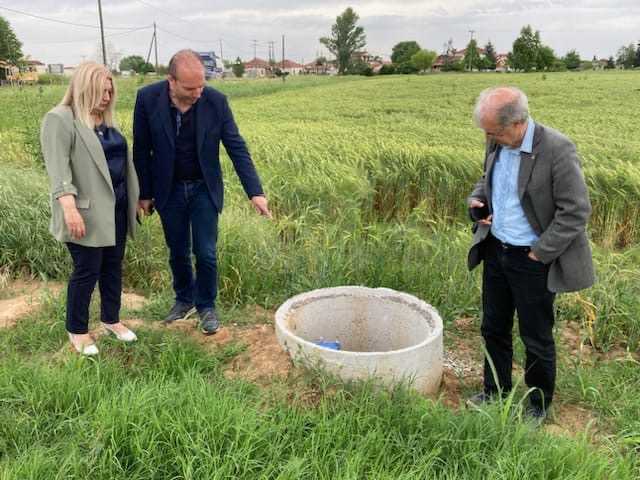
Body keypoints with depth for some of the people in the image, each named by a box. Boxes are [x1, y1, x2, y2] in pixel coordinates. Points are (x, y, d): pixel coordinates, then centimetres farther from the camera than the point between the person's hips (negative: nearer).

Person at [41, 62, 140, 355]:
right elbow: (58, 168, -19)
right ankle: (77, 330, 19)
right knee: (87, 271, 2)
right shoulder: (60, 119, -11)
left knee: (113, 266, 15)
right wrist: (69, 208, -28)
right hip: (88, 212, -7)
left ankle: (111, 319, 31)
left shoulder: (105, 119, 13)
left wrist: (135, 198, 17)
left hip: (116, 207, 7)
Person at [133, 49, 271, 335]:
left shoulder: (216, 101, -16)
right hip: (169, 190, 1)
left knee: (206, 253, 0)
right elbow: (141, 150, -5)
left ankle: (206, 306, 22)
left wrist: (255, 192, -17)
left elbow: (236, 147, -11)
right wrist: (144, 194, -1)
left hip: (204, 188, 0)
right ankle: (184, 299, 36)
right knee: (178, 252, 13)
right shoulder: (147, 98, -16)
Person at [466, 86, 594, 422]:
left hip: (533, 260, -6)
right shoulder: (497, 144, -1)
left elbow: (577, 211, -18)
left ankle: (538, 406, 33)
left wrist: (540, 253, -17)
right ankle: (495, 392, 40)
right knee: (494, 329, 19)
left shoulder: (557, 150, -22)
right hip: (496, 250, 7)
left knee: (536, 339, 10)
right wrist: (477, 200, -2)